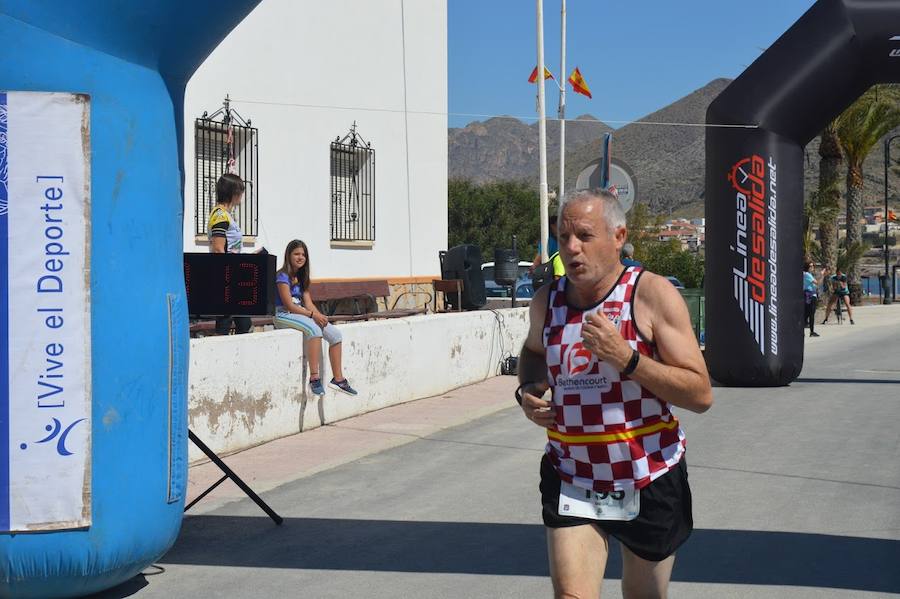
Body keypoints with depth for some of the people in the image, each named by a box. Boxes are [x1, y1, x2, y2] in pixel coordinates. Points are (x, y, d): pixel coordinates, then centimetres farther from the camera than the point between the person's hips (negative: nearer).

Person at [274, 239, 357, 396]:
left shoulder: (301, 277, 16)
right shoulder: (282, 276, -9)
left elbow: (308, 303, 10)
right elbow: (289, 305, -16)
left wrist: (320, 316, -10)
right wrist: (313, 315, -21)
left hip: (301, 314, 8)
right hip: (284, 316, -8)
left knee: (335, 334, -9)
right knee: (314, 329, -36)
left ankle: (338, 379, -5)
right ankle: (314, 378, -36)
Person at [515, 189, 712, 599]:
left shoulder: (652, 295, -13)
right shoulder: (547, 301, 1)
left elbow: (701, 394, -17)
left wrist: (626, 358, -27)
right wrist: (528, 391, 2)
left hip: (648, 483, -2)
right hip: (570, 482, 2)